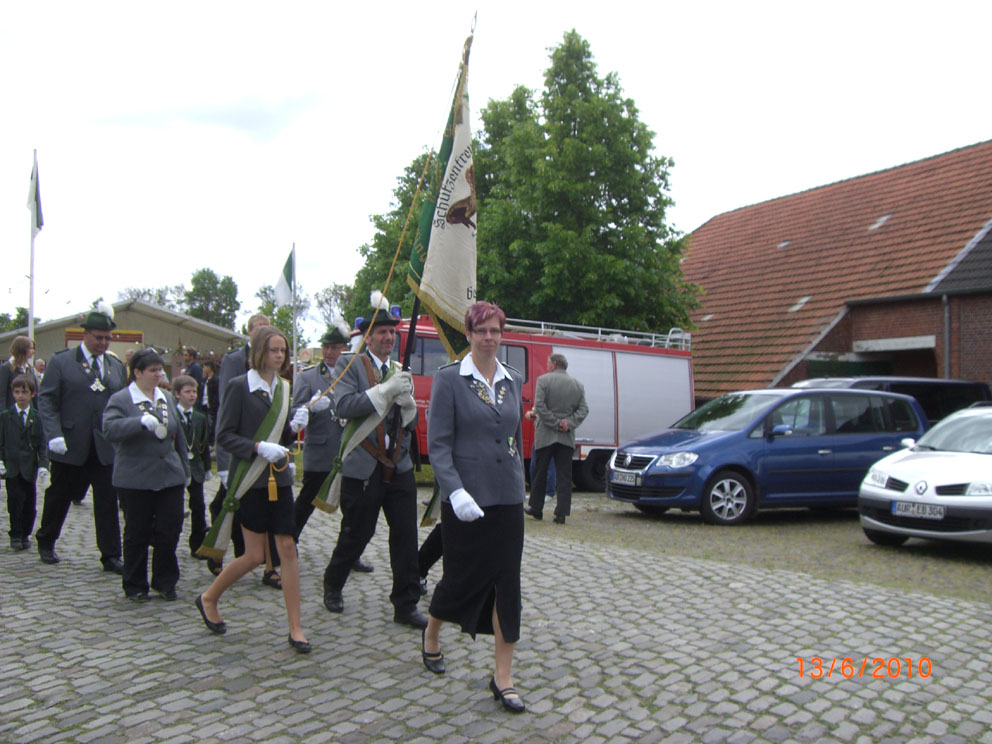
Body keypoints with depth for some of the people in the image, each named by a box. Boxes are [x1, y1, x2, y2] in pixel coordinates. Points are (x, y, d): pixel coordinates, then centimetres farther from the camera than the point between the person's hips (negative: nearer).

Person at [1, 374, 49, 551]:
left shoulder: (37, 418, 5)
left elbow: (42, 445, 4)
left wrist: (43, 466, -6)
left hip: (29, 468, 1)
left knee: (30, 503, 4)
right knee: (15, 500, -7)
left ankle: (25, 534, 19)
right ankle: (15, 535, 6)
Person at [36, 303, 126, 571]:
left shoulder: (117, 366, 11)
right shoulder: (60, 362, -1)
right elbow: (46, 400, -5)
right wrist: (54, 435, -15)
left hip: (105, 448, 2)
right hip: (70, 446, -2)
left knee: (108, 501, 0)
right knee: (59, 496, 14)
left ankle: (110, 556, 6)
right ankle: (46, 542, 37)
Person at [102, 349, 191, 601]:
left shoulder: (167, 398, 13)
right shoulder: (120, 399, -4)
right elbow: (110, 429, -20)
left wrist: (184, 469, 20)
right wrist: (141, 421, -33)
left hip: (170, 477, 4)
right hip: (135, 480, -4)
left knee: (170, 531, 3)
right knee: (137, 535, 6)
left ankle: (165, 583, 20)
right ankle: (135, 587, 22)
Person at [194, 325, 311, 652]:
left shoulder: (282, 387, 11)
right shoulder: (239, 386, -7)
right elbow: (224, 435, -9)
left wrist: (294, 426, -4)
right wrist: (259, 448, -21)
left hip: (279, 477, 5)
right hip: (249, 480, -5)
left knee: (288, 549, 1)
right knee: (255, 555, 1)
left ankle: (295, 628, 8)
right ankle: (208, 598, 28)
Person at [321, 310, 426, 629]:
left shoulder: (399, 371, 14)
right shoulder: (350, 364, -2)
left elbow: (411, 424, 12)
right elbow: (344, 406, -17)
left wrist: (407, 399, -10)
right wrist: (385, 390, -23)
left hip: (399, 467, 5)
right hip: (363, 468, -4)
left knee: (406, 536, 2)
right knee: (356, 535, 8)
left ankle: (406, 605, 13)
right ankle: (333, 585, 35)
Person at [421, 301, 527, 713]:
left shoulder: (513, 380, 9)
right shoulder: (449, 379, -6)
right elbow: (438, 445, -11)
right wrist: (456, 492, -21)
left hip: (507, 499, 4)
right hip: (466, 500, -4)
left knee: (507, 584, 2)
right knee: (462, 576, 9)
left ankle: (503, 677, 13)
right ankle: (431, 635, 41)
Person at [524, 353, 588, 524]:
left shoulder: (543, 380, -4)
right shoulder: (578, 385, 8)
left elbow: (539, 405, -13)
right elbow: (583, 410, 2)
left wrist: (555, 424, -10)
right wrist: (569, 424, -6)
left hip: (545, 435, -3)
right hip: (567, 438, 3)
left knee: (540, 473, 10)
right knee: (564, 476, 5)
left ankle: (536, 509, 20)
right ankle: (561, 513, 2)